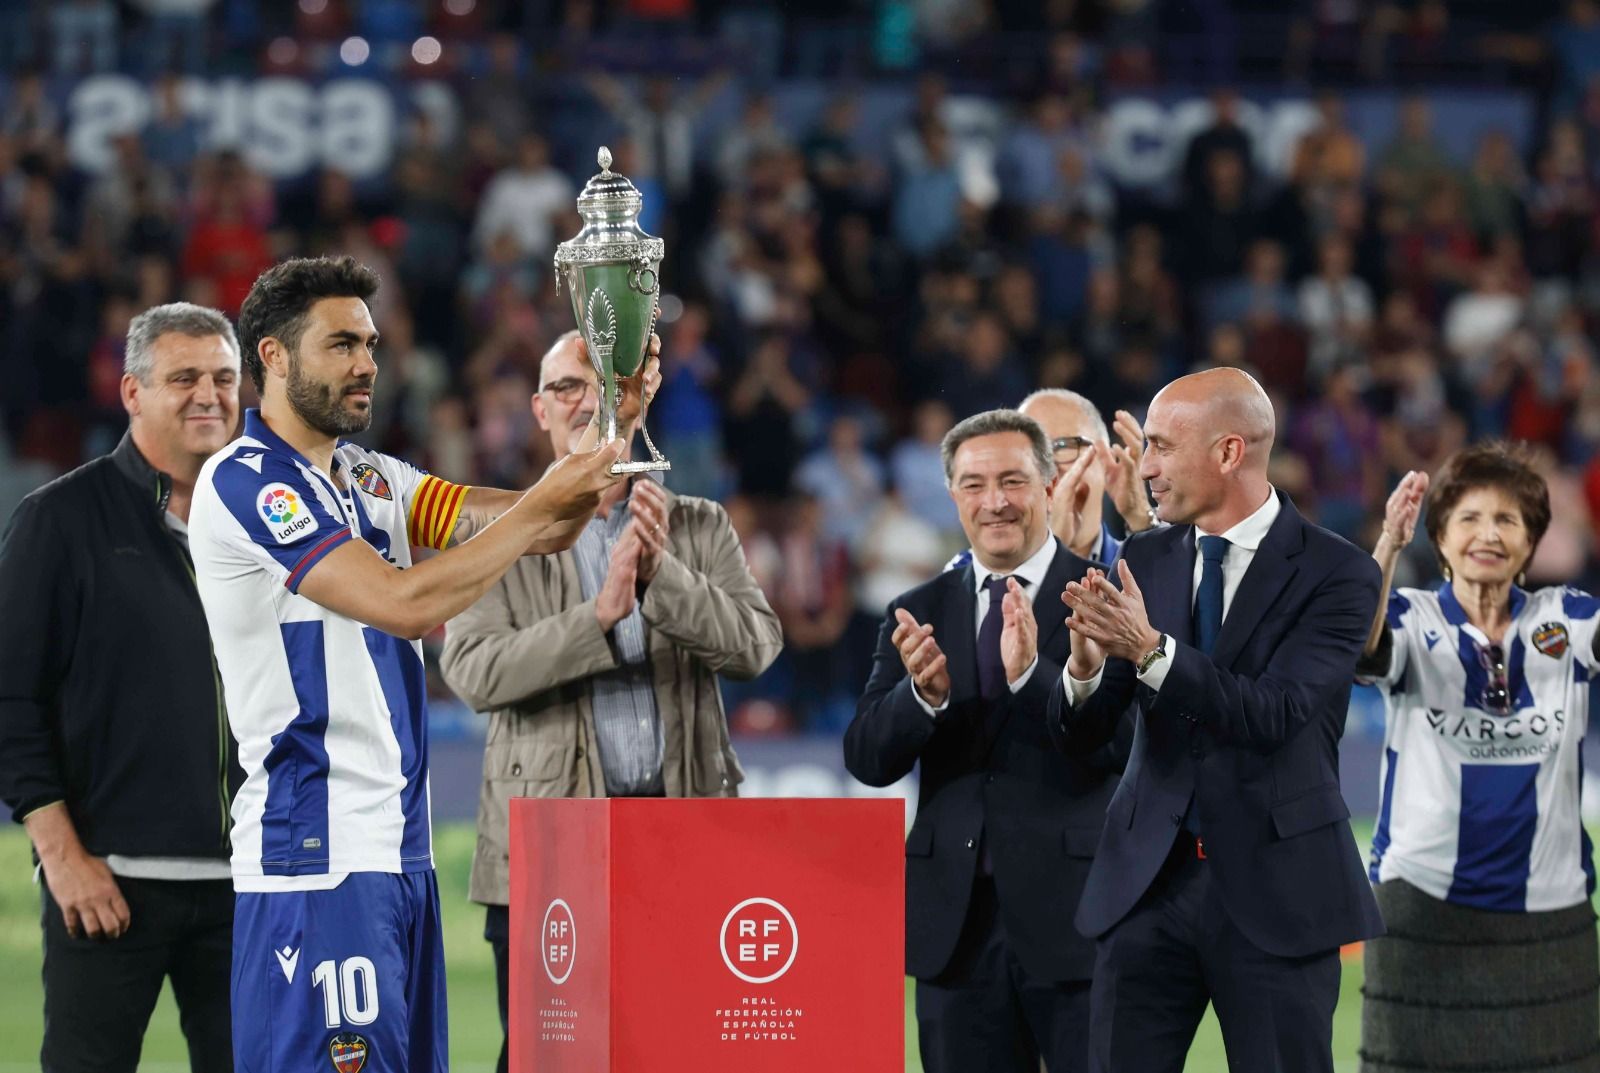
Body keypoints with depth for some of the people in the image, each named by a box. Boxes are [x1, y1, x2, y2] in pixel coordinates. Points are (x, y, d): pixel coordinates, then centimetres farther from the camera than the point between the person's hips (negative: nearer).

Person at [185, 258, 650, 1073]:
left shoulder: (370, 479, 16)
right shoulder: (245, 481, -9)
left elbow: (542, 533, 11)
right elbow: (402, 602, -19)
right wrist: (541, 506, -14)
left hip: (397, 846, 8)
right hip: (317, 851, -8)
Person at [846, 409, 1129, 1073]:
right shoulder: (920, 614, 10)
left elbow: (1127, 742, -14)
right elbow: (867, 760, 2)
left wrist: (1031, 672, -28)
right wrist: (923, 693, -18)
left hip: (1074, 913, -4)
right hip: (957, 919, 4)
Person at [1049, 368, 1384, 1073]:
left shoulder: (1335, 574, -7)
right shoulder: (1143, 560, 7)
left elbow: (1273, 716, -20)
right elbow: (1077, 737, 4)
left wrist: (1150, 649, -29)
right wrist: (1086, 665, -18)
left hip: (1273, 890, -4)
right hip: (1149, 881, 4)